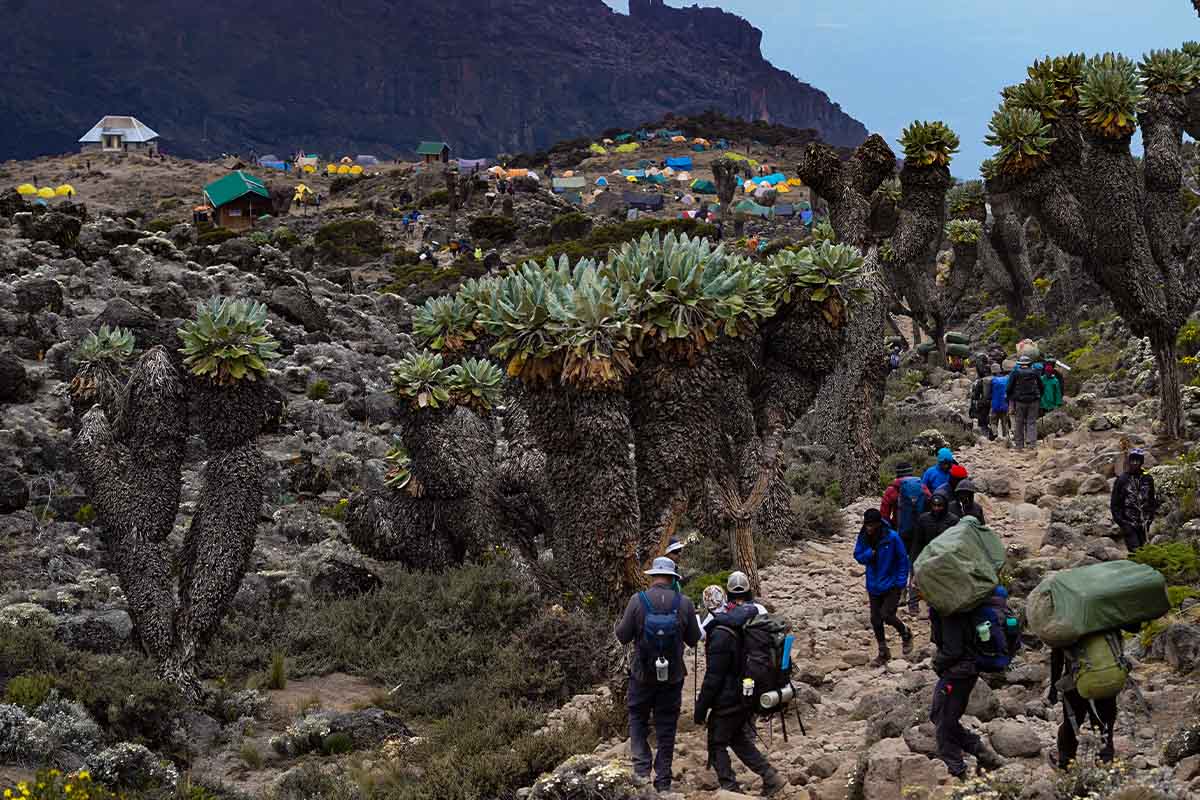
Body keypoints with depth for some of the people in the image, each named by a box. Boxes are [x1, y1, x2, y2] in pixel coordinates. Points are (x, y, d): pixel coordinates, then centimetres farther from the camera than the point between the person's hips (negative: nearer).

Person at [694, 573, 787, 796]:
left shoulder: (722, 633, -20)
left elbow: (713, 677, -19)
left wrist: (700, 709, -12)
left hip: (728, 700, -7)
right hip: (751, 697, 7)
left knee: (717, 744, 7)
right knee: (740, 740, 21)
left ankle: (730, 788, 4)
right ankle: (771, 777, 14)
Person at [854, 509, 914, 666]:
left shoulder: (892, 537, -17)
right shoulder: (864, 537, -6)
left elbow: (903, 560, -9)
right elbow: (858, 556, 4)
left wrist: (901, 583, -11)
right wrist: (869, 553, -18)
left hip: (892, 586, -5)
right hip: (873, 586, 5)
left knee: (887, 615, -15)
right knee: (875, 620, 7)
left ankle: (906, 634, 17)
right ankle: (883, 653, 24)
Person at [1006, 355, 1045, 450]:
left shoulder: (1015, 373, -1)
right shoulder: (1035, 373, 5)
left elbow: (1009, 388, -3)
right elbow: (1041, 387, 10)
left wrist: (1009, 401, 6)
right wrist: (1039, 399, 19)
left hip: (1019, 402, -1)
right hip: (1033, 402, 1)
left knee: (1019, 423, 6)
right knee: (1032, 423, 2)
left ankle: (1019, 445, 7)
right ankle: (1032, 444, -6)